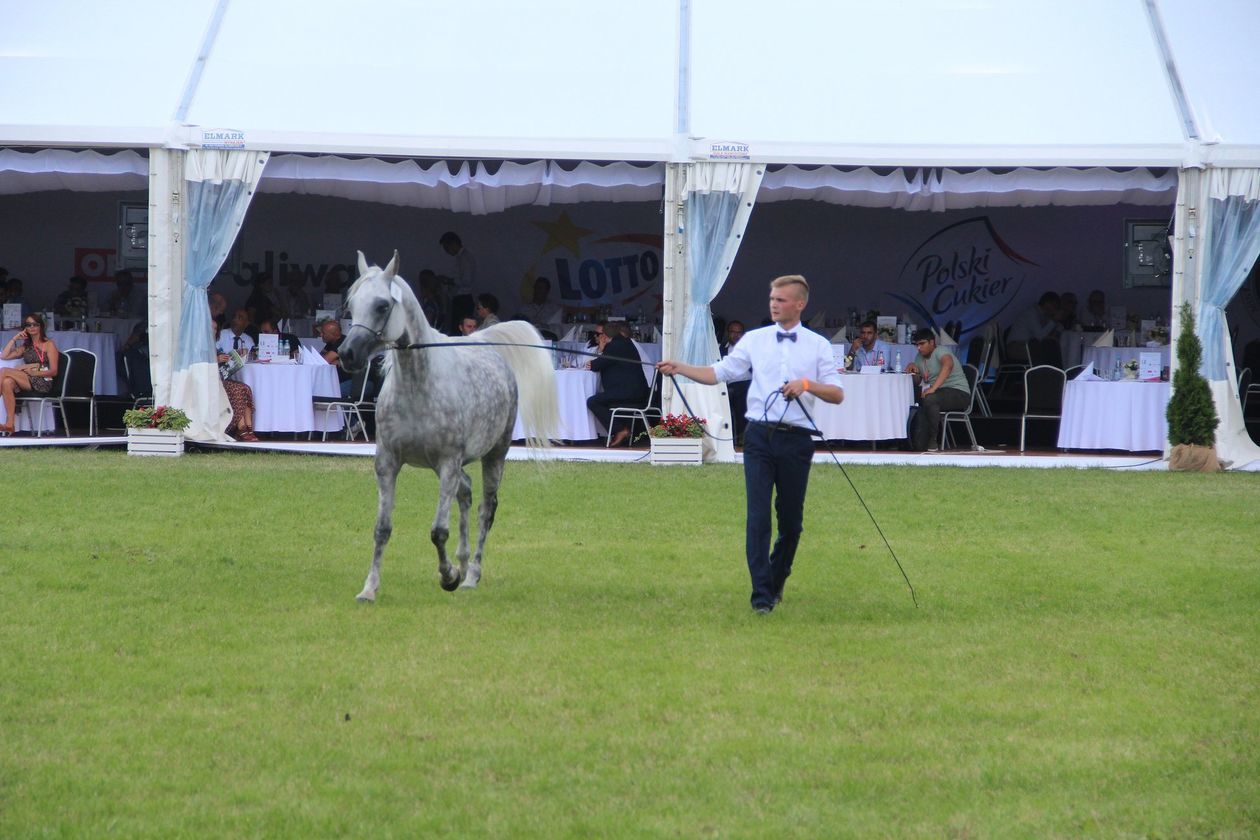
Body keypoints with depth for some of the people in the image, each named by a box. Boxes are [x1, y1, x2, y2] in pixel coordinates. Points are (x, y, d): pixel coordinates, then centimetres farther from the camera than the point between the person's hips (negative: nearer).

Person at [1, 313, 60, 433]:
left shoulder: (49, 344, 7)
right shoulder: (26, 346, 25)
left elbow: (53, 371, -2)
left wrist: (33, 372, -13)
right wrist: (14, 339, 11)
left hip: (44, 383, -5)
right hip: (28, 382, 5)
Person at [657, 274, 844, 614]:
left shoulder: (818, 345, 5)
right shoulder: (754, 340, 9)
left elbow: (837, 394, 0)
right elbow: (719, 373, 9)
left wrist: (807, 385, -16)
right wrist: (680, 368, -3)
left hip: (796, 440, 0)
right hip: (760, 436, 0)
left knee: (791, 520, 7)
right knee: (758, 516, -9)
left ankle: (777, 582, 28)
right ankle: (762, 594, -9)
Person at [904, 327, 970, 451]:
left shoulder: (940, 351, -12)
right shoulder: (919, 358, 15)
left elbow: (948, 365, -35)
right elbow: (917, 382, 22)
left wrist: (933, 388, -44)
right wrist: (913, 370, -2)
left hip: (959, 393, -8)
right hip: (940, 394, 8)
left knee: (929, 399, -36)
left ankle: (933, 440, -27)